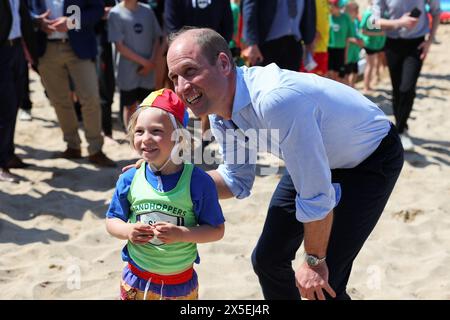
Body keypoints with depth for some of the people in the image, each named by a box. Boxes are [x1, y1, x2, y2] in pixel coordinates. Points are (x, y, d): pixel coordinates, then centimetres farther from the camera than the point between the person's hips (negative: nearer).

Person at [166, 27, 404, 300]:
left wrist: (315, 261, -18)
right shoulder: (218, 106, -13)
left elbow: (316, 195, -33)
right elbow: (237, 181, 2)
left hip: (372, 157, -7)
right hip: (316, 156, 8)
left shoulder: (276, 99, -40)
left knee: (321, 283, -14)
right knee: (267, 259, 9)